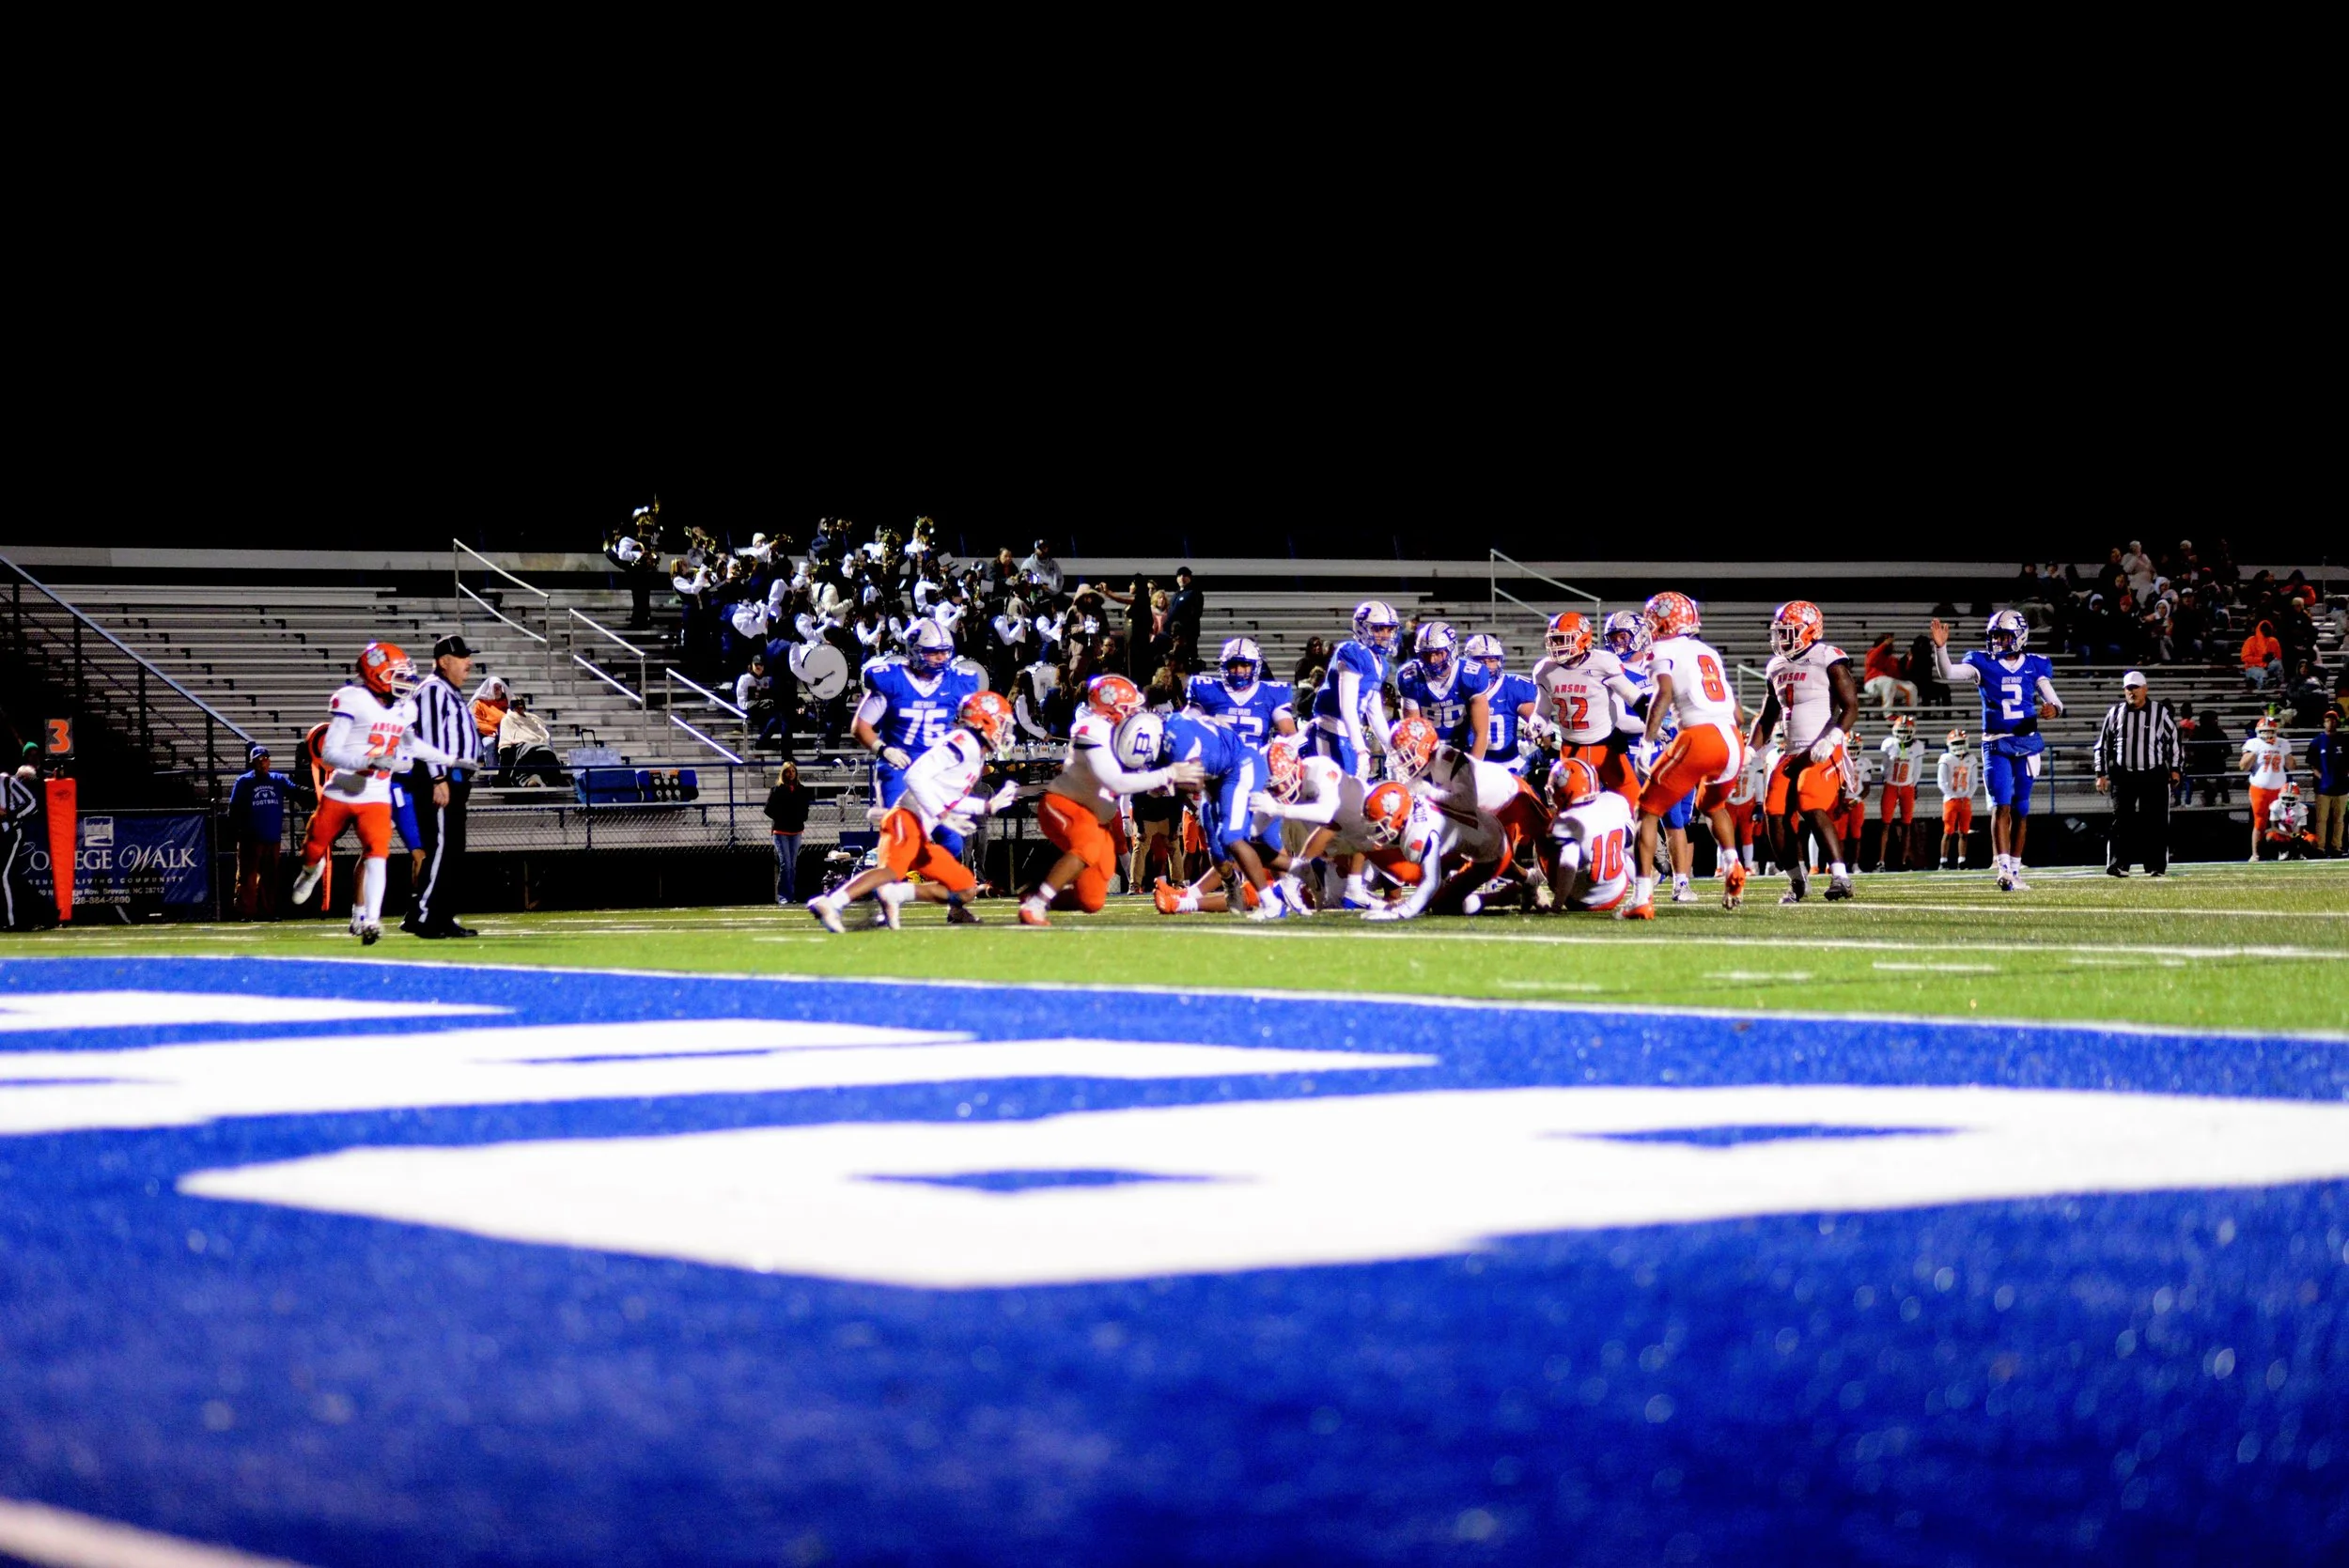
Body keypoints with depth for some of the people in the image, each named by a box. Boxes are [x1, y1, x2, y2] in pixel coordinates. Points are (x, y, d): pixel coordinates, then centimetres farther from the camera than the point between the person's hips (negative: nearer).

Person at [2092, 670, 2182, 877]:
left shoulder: (2161, 712, 3)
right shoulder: (2115, 713, 8)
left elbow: (2173, 741, 8)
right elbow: (2103, 744, 12)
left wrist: (2175, 769, 1)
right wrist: (2101, 774, 7)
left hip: (2154, 775, -1)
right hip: (2123, 776, 1)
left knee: (2155, 822, 0)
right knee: (2121, 820, -5)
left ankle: (2156, 866, 7)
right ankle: (2119, 864, -4)